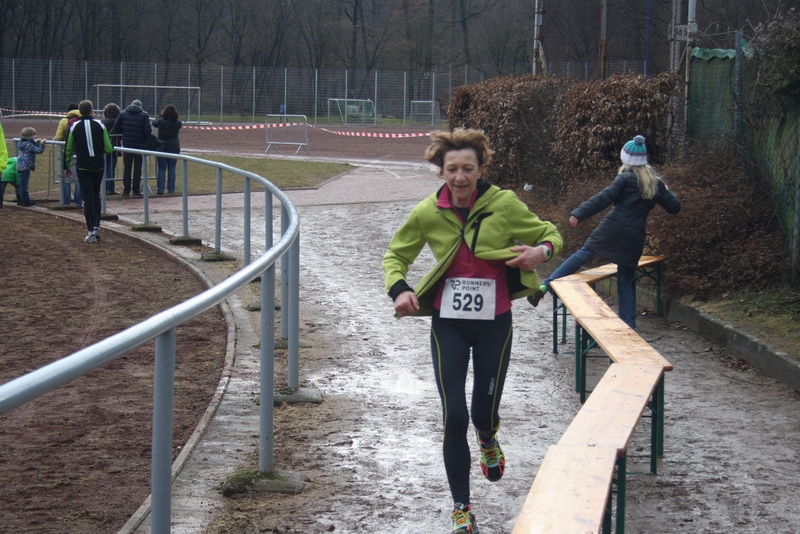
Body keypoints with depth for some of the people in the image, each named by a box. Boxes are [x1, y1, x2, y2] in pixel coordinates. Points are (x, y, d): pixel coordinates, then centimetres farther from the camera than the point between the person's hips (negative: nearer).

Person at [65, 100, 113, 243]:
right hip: (99, 166, 1)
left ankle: (91, 232, -3)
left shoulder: (75, 127, -1)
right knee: (96, 195, 18)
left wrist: (67, 166, 17)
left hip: (83, 167, -1)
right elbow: (109, 149, -5)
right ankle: (96, 227, 18)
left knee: (88, 198, 0)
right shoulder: (100, 125, -2)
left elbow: (69, 149, 4)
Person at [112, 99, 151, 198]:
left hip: (126, 144, 2)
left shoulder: (123, 113, 3)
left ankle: (126, 191, 6)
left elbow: (116, 127, 1)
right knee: (137, 168, 7)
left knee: (126, 168, 8)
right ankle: (136, 191, 7)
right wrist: (145, 139, 5)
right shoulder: (144, 115, -6)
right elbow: (148, 130, -12)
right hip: (140, 145, -2)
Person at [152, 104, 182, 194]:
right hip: (174, 148, 2)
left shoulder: (161, 121, -11)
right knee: (172, 169, 9)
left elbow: (154, 123, 9)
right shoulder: (177, 122, -7)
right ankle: (171, 189, 10)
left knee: (161, 169, 2)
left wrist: (161, 115, 19)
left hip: (162, 147, -2)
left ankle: (160, 189, -2)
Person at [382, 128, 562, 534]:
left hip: (494, 324, 0)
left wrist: (541, 250, -22)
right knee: (454, 417, -4)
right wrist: (399, 289, -11)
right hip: (448, 325, 0)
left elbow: (550, 234, 2)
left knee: (484, 413, 9)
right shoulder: (427, 214, -6)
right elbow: (396, 256, 10)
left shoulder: (504, 205, -11)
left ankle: (488, 440, 51)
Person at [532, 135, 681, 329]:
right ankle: (629, 326, 5)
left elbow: (604, 198, -10)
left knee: (583, 254, 5)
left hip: (613, 227, -3)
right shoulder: (656, 183, 12)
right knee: (626, 282, 10)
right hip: (634, 236, 3)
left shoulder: (626, 178, 0)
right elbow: (674, 207, 18)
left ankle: (546, 285, -7)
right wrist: (668, 193, 39)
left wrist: (579, 214, -14)